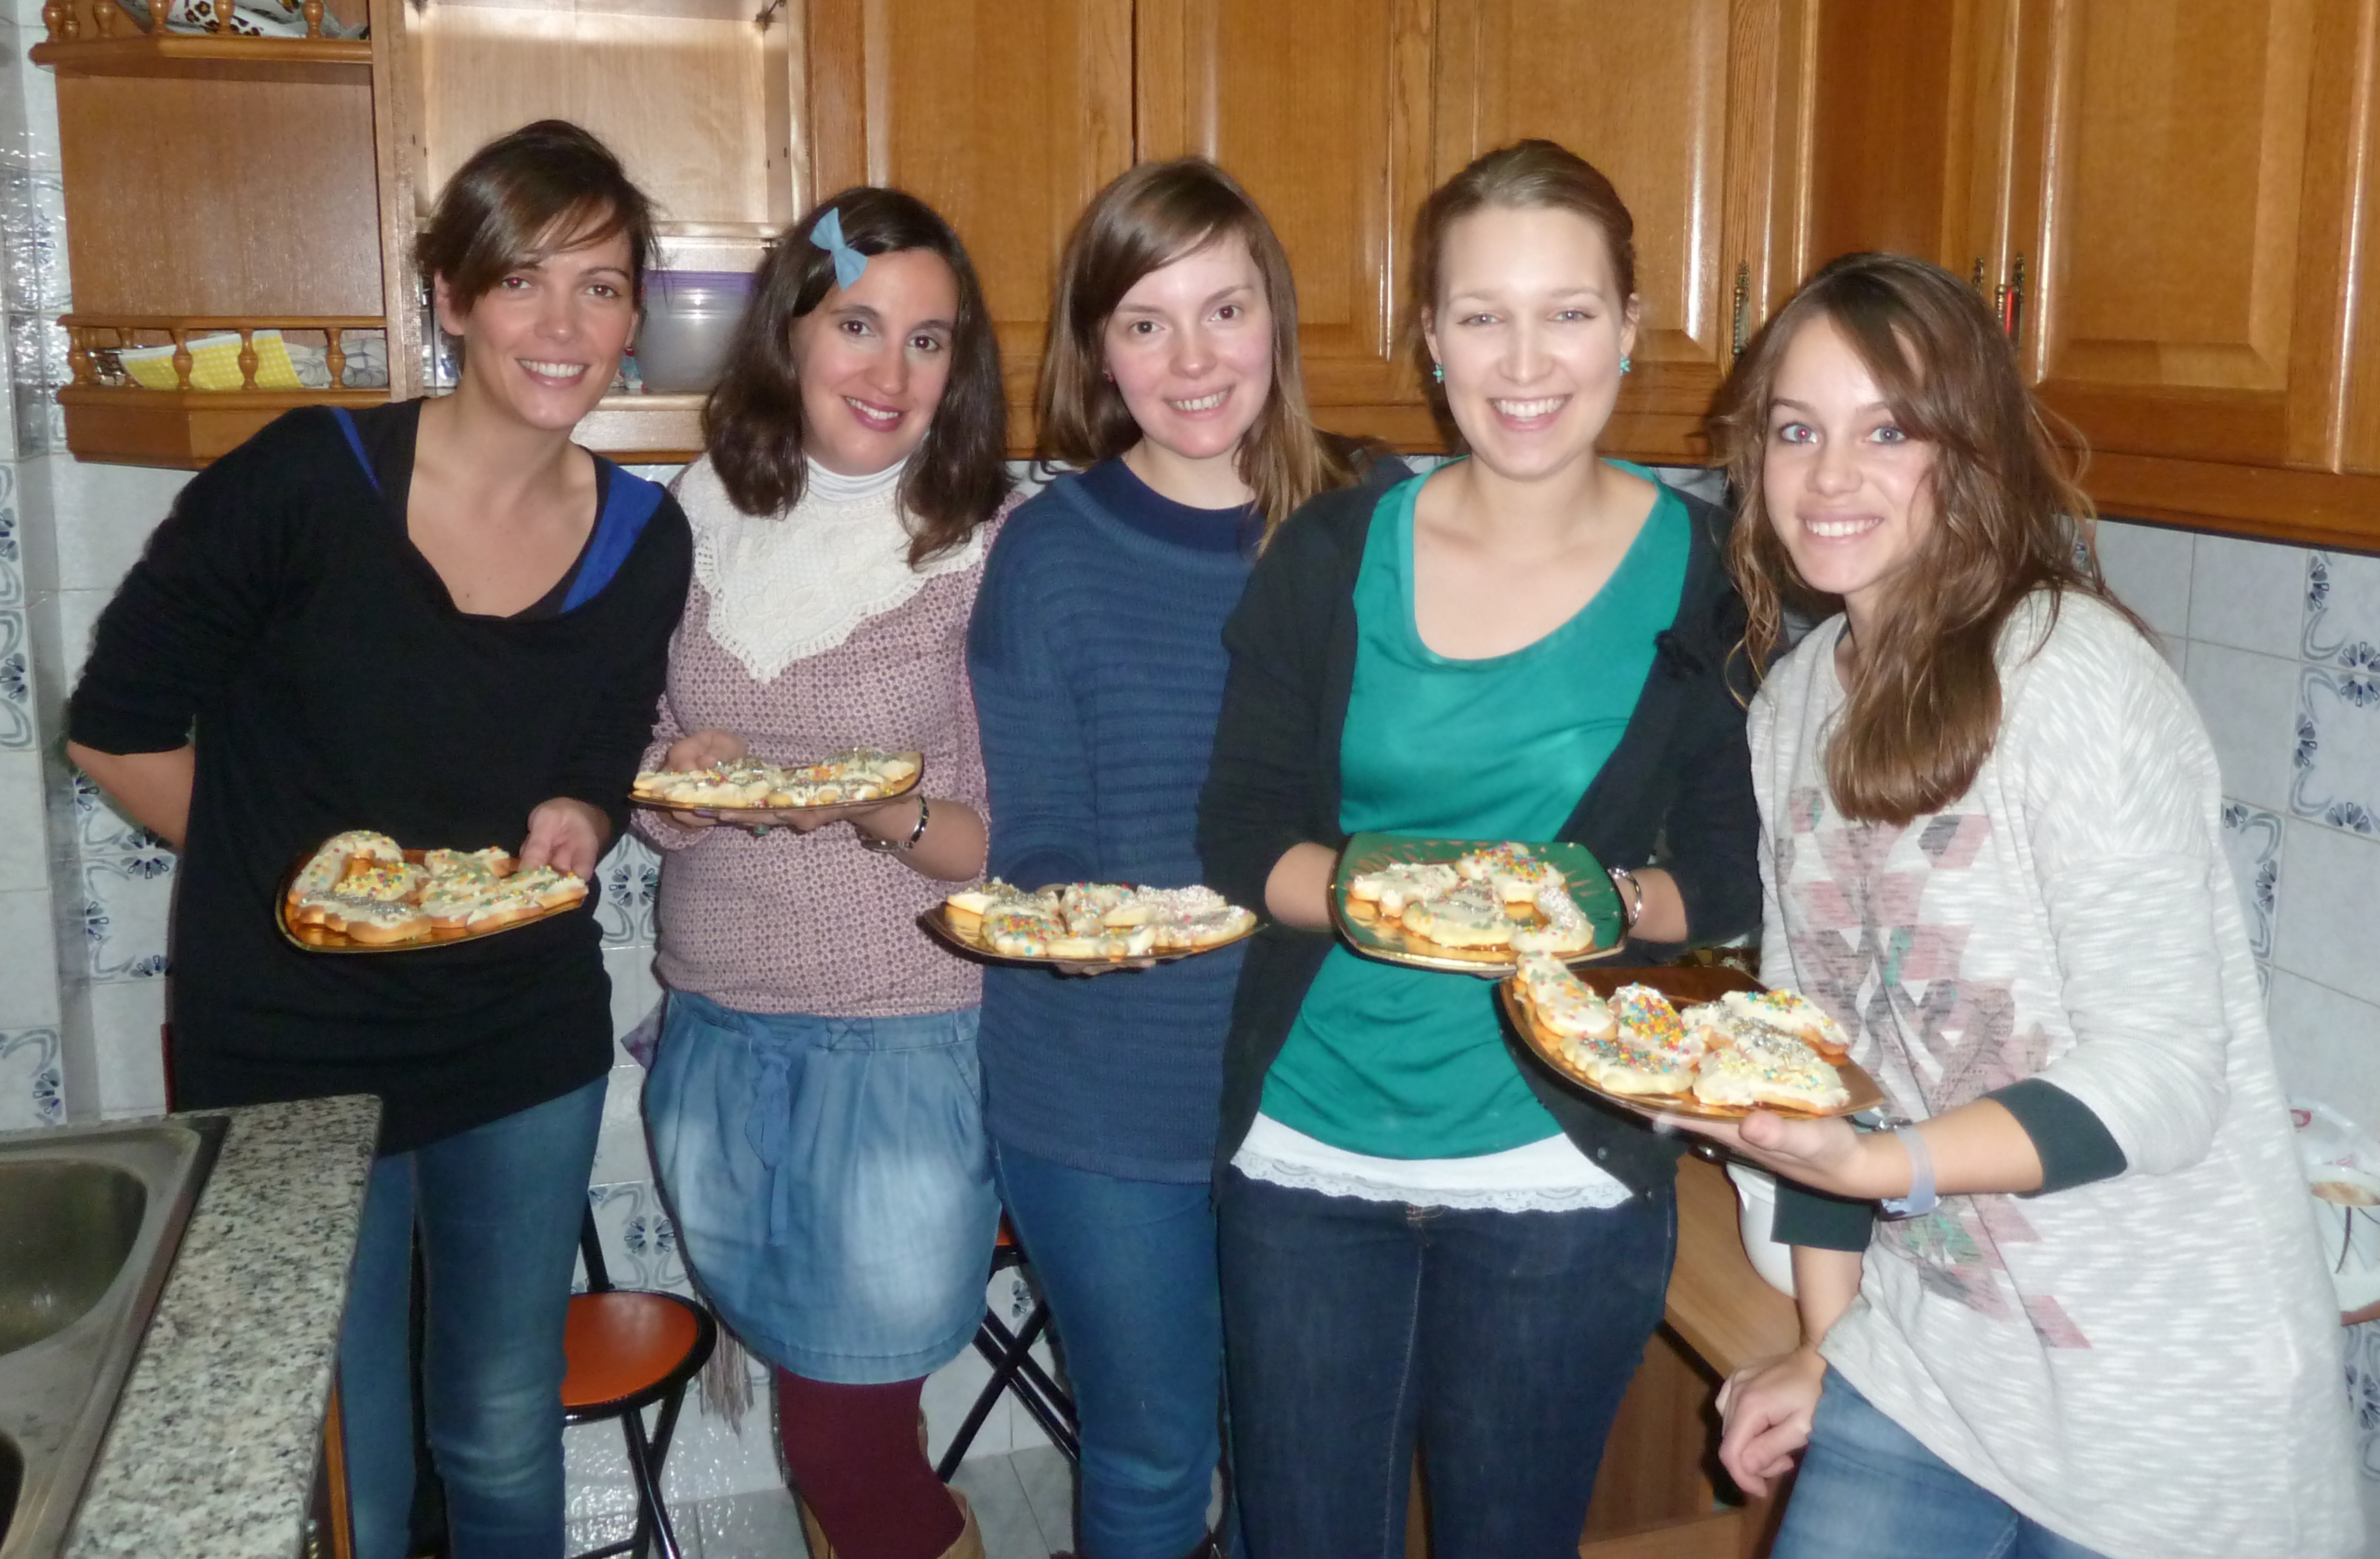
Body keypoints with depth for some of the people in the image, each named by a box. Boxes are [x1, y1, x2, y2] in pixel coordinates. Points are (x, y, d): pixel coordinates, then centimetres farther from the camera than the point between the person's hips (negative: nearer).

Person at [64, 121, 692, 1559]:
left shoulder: (643, 538, -3)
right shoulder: (306, 482, -15)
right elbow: (119, 728, -7)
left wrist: (571, 828, -14)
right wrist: (301, 874, -6)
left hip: (525, 1047, 4)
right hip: (289, 1051, -3)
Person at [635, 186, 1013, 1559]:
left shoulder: (987, 543, -10)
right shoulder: (705, 516, 2)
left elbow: (1018, 843, -8)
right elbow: (641, 759, 12)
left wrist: (884, 815, -26)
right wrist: (671, 781, -9)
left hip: (908, 1036, -4)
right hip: (717, 1025, 5)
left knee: (845, 1431, 2)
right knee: (804, 1391, 19)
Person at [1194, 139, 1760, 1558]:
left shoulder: (1706, 573, -5)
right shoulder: (1334, 555, -2)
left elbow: (1733, 878, -2)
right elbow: (1241, 836, -4)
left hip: (1557, 1171, -1)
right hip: (1306, 1149, 2)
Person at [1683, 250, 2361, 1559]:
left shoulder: (2075, 673, -18)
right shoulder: (1795, 700, 2)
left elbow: (2162, 1077, -20)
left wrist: (1875, 1165, -32)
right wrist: (1826, 1344, 8)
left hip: (2162, 1396, -5)